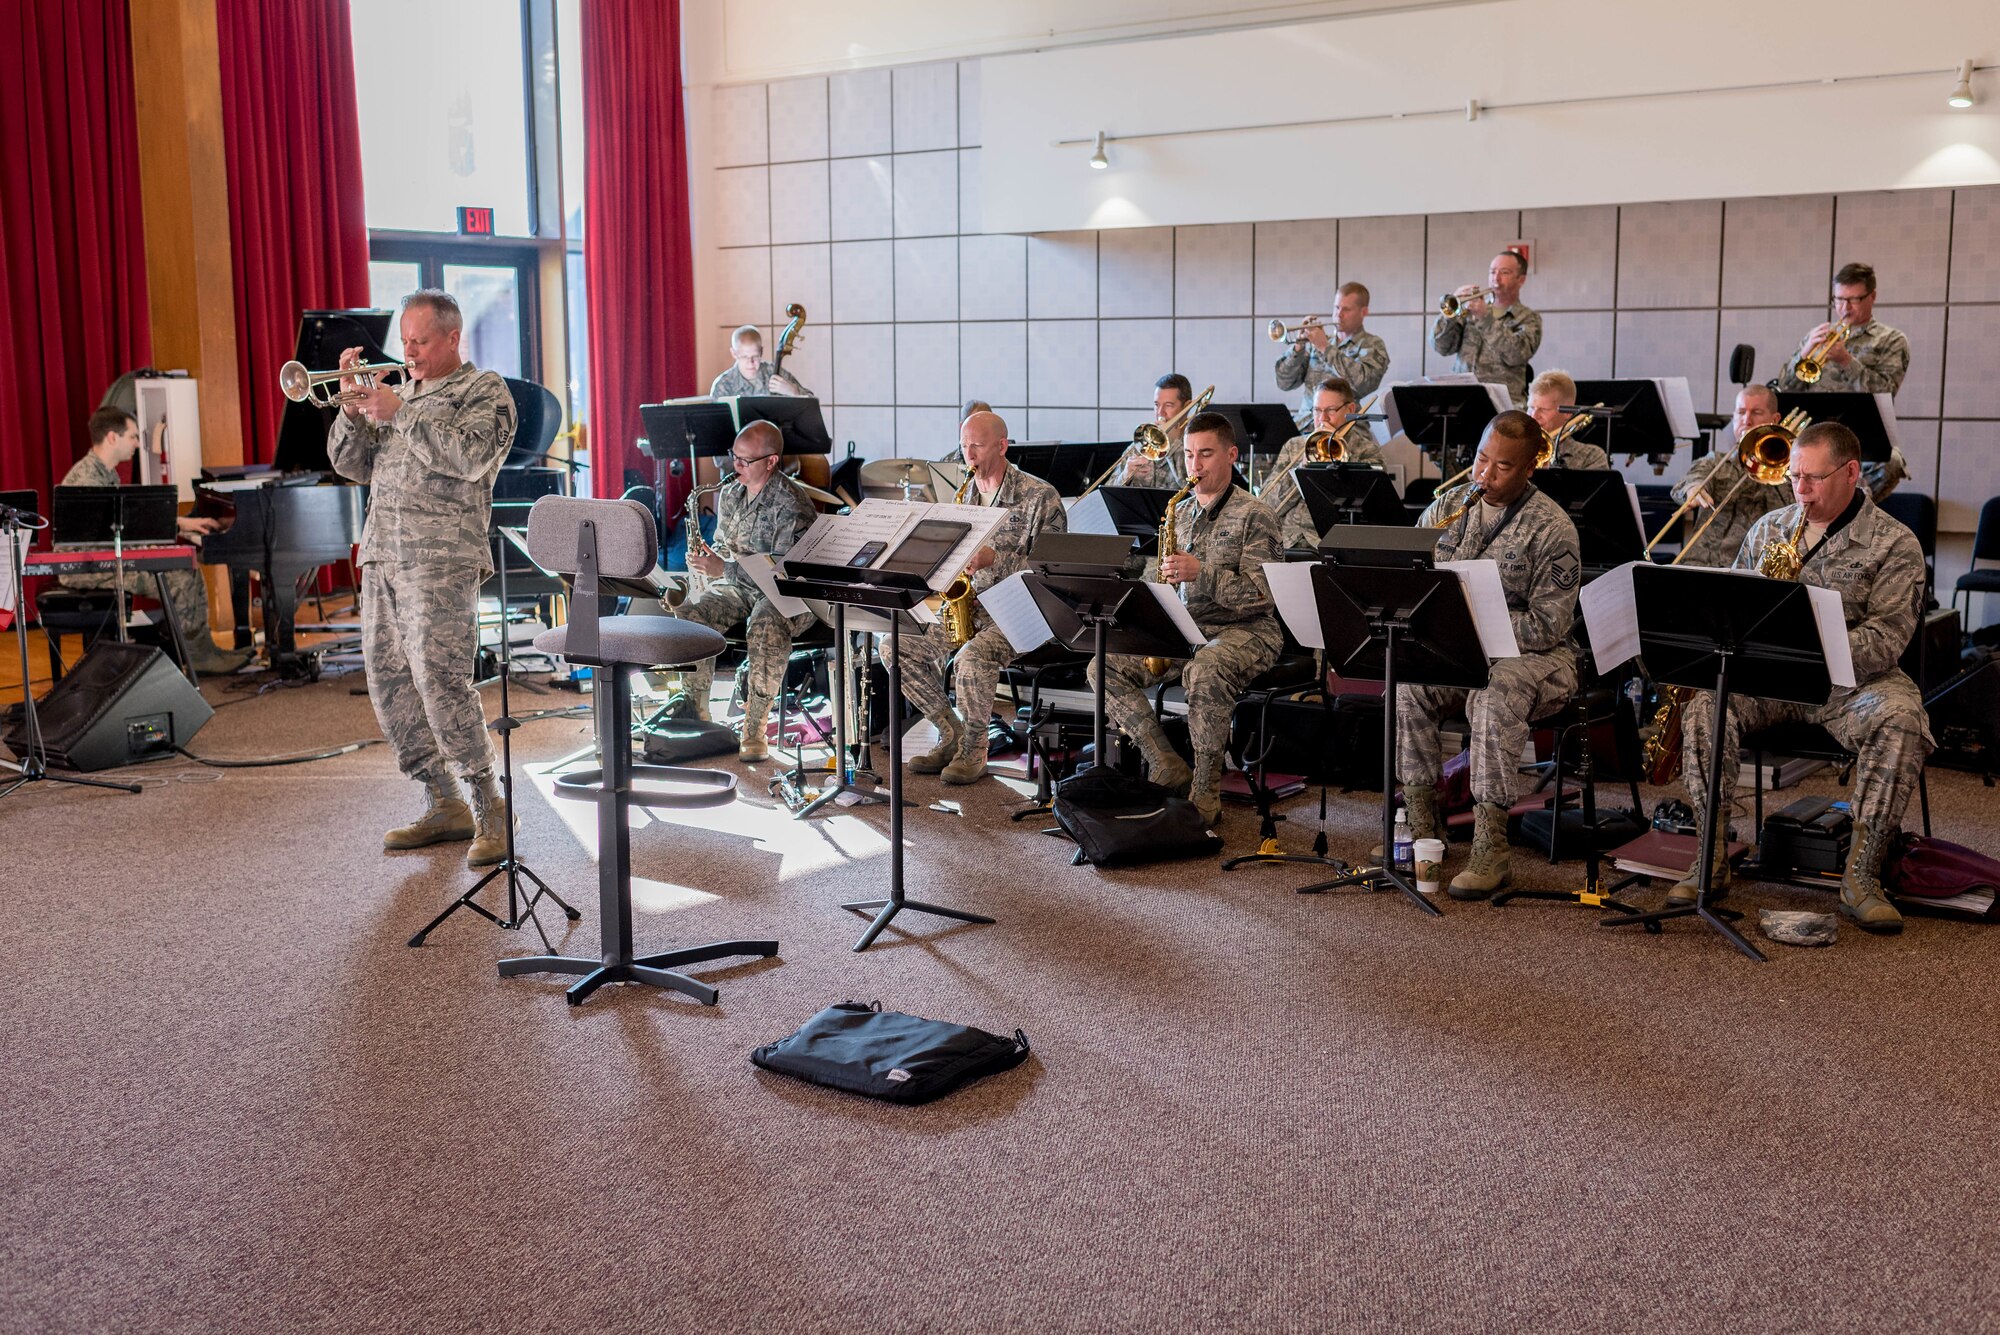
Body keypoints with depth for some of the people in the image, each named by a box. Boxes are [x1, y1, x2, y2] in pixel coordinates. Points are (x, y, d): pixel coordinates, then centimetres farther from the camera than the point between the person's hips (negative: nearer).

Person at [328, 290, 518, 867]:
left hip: (440, 559, -7)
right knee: (388, 683, 5)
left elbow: (471, 457, -16)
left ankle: (490, 810, -6)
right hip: (381, 555, 7)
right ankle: (444, 806, 14)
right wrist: (353, 408, 0)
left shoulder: (485, 391, 2)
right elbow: (350, 463, 17)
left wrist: (399, 414, -13)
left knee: (439, 678, -16)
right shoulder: (397, 389, 22)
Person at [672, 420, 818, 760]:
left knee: (766, 624, -39)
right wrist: (707, 558, -1)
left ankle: (755, 731, -31)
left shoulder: (791, 503, -15)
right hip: (737, 590, 7)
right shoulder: (729, 493, 10)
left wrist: (724, 569, -24)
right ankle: (697, 712, -13)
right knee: (689, 612, -21)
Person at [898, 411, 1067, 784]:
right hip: (967, 606, 7)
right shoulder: (963, 497, 14)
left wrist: (994, 557, -20)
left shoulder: (1039, 497, -7)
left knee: (973, 657, -36)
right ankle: (951, 734, 2)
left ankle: (974, 748, -10)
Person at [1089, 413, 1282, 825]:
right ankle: (1168, 767, -9)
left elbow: (1259, 593, -15)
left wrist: (1200, 572, -24)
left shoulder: (1254, 515, -6)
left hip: (1246, 630, -7)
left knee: (1204, 671, -40)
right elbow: (1153, 575, 20)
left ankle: (1206, 790, -24)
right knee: (1104, 667, -13)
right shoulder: (1179, 513, 15)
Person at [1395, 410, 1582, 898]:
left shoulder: (1551, 528, -9)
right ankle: (1422, 824, -14)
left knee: (1496, 696, -37)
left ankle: (1491, 848, -32)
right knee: (1404, 684, -26)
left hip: (1530, 656, -4)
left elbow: (1547, 626, -14)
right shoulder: (1448, 506, 8)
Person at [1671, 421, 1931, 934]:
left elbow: (1886, 638, -12)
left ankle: (1860, 876, -26)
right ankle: (1715, 853, -18)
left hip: (1850, 680, -3)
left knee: (1901, 718, -33)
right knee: (1705, 705, -27)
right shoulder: (1769, 528, 13)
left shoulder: (1895, 545, -2)